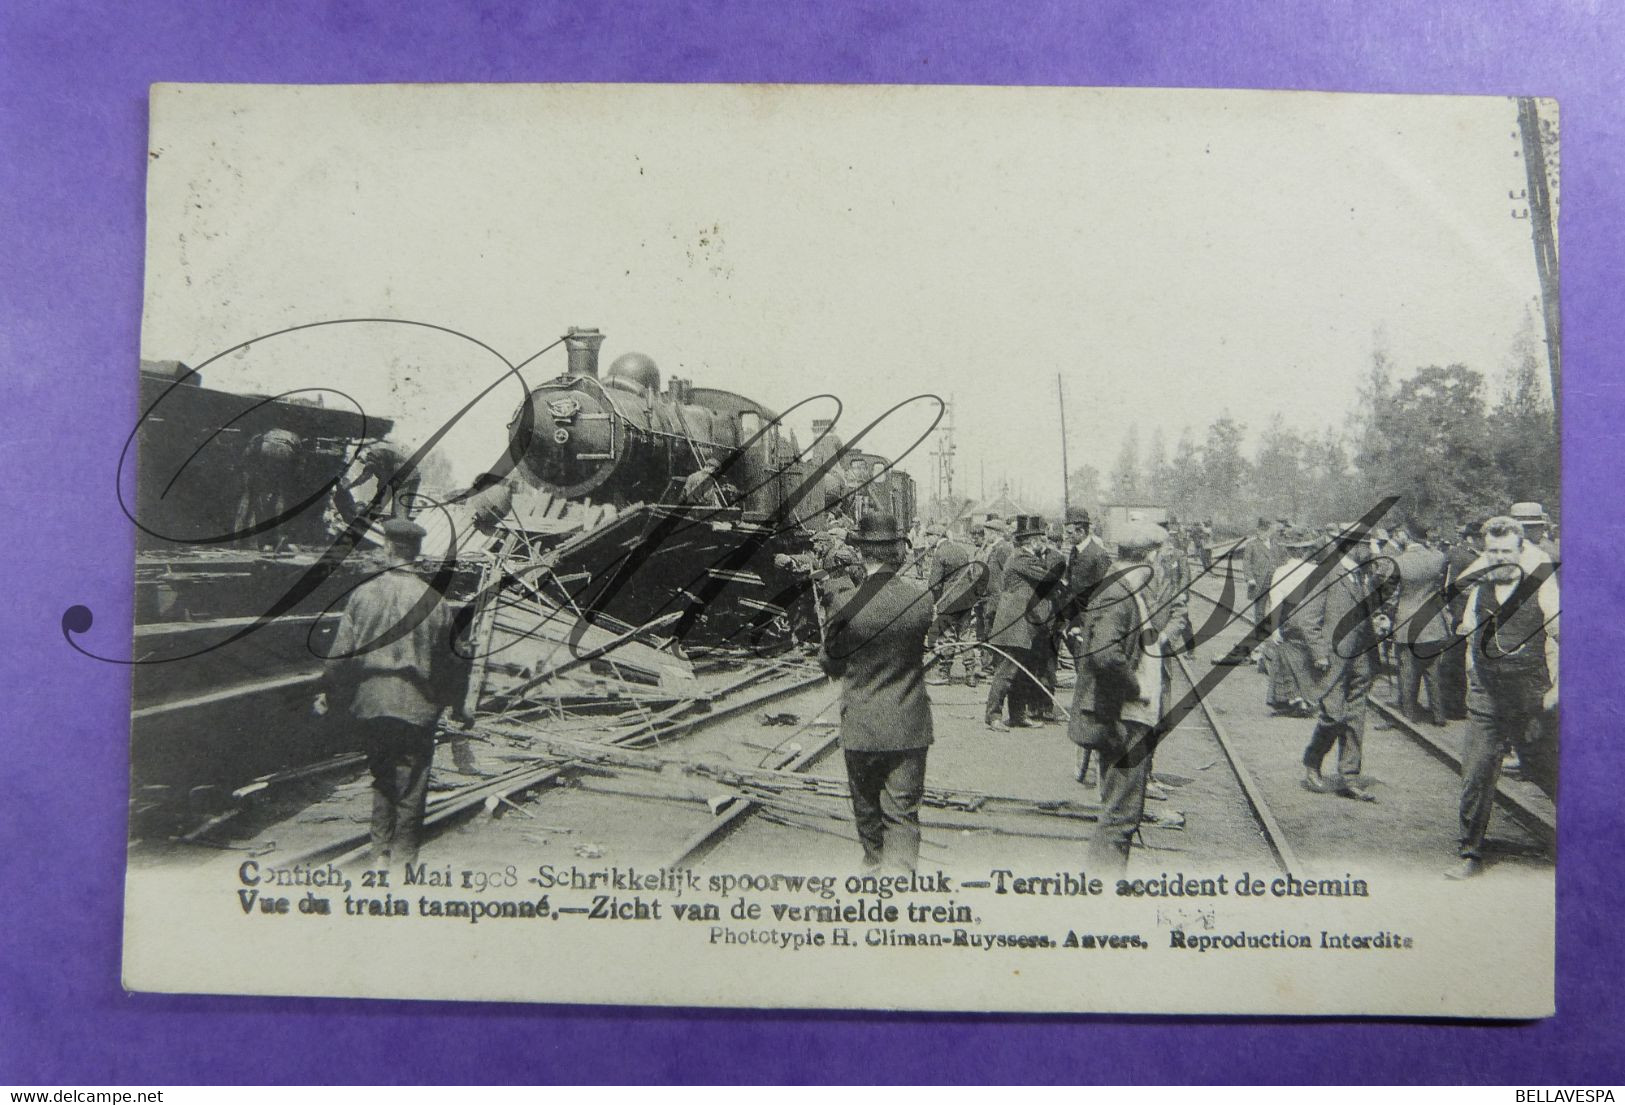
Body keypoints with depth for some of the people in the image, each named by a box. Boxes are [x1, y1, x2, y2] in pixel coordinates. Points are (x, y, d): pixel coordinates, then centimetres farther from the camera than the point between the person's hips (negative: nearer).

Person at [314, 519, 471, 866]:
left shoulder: (363, 593, -6)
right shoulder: (432, 599, -7)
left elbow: (342, 650, -2)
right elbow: (448, 659, -1)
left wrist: (329, 693, 11)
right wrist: (457, 704, 11)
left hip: (370, 706, 2)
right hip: (416, 707, -2)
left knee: (382, 781, 18)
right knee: (411, 787, 7)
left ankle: (380, 853, 23)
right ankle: (404, 856, 11)